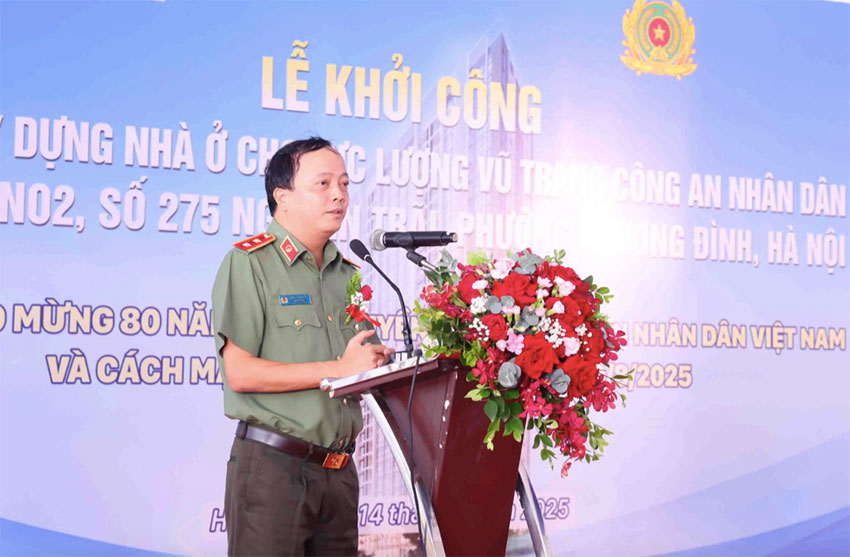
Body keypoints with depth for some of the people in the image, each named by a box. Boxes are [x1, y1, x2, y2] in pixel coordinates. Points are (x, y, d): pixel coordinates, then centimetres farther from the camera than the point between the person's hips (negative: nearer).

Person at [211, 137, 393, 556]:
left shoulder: (348, 273, 16)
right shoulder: (249, 262, -6)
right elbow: (241, 373, -15)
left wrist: (380, 365, -2)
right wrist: (340, 369, -15)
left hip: (338, 470, 6)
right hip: (272, 463, -6)